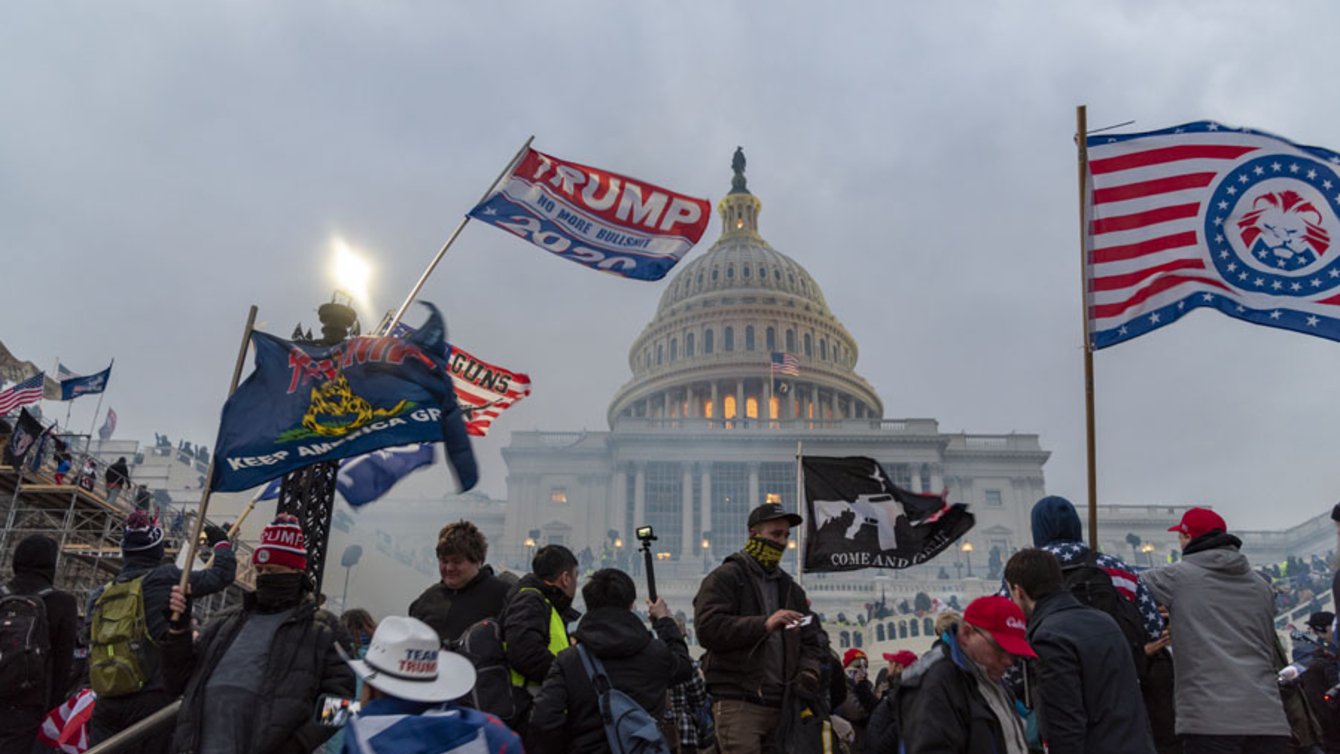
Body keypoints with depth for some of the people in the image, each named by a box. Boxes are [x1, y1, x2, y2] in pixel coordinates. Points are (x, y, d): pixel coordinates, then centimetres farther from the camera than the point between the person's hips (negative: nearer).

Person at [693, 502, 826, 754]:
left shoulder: (791, 589, 23)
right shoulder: (726, 577, 1)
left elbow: (811, 642, 23)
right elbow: (707, 628, -14)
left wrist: (808, 672, 0)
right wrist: (764, 624, -22)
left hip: (780, 704, 7)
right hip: (738, 703, -6)